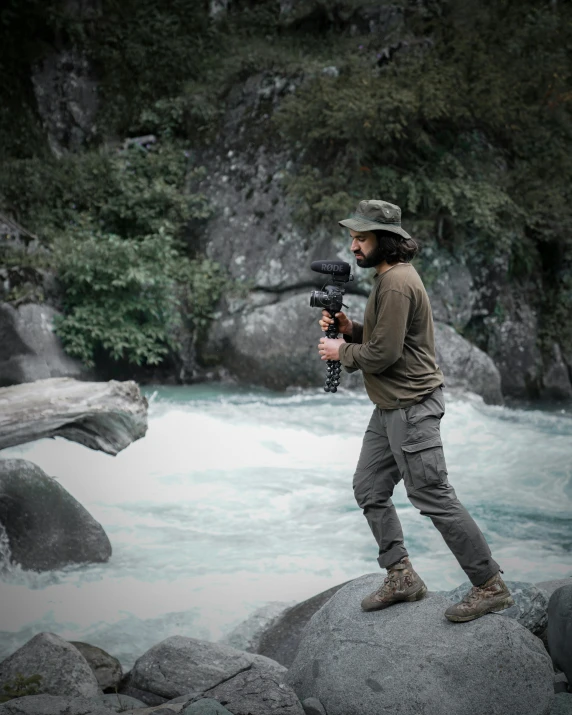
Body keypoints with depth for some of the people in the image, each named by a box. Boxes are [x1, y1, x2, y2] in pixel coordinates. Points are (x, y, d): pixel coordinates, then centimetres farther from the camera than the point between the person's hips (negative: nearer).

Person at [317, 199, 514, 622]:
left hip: (411, 406, -11)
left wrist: (342, 352, -7)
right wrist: (351, 329, 4)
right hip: (390, 407, 11)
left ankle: (491, 587, 3)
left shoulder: (396, 283, -20)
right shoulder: (390, 277, 14)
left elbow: (383, 354, -23)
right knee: (370, 489, 13)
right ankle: (401, 576, 22)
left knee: (433, 496, -7)